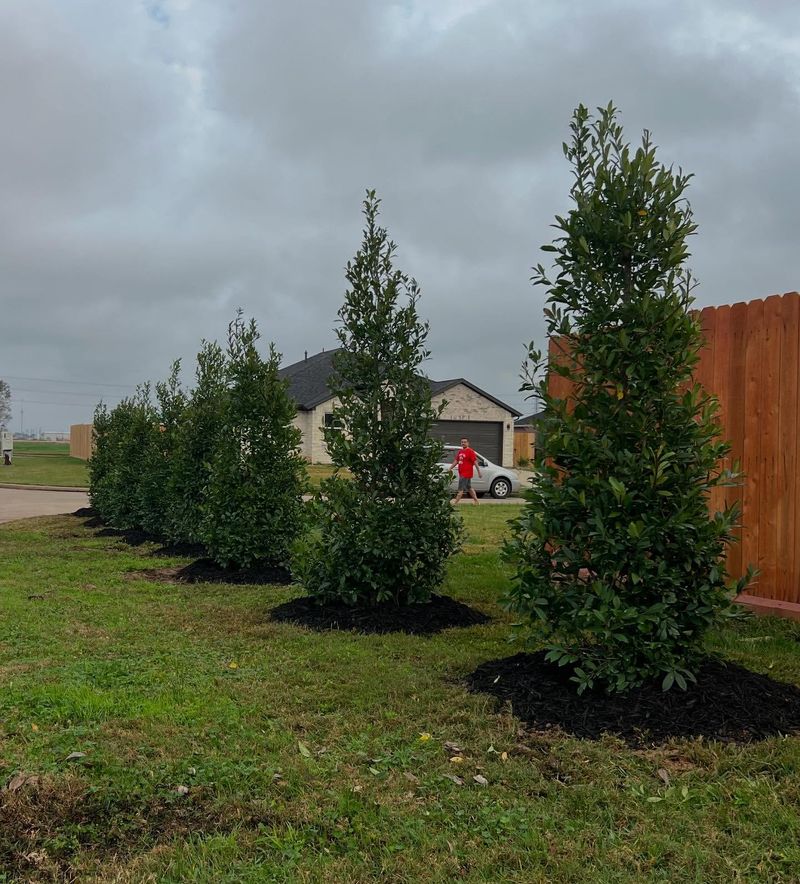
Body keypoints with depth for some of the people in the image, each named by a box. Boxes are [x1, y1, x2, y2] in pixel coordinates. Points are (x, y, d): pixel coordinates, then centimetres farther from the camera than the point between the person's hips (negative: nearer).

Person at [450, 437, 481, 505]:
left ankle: (455, 502, -8)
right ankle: (476, 501, 23)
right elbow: (456, 461, 18)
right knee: (469, 487, 15)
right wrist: (451, 468, 9)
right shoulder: (460, 451, 13)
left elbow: (475, 461, -14)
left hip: (466, 473, -9)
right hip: (461, 473, 9)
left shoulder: (470, 451, -11)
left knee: (461, 489, -8)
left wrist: (479, 471, -17)